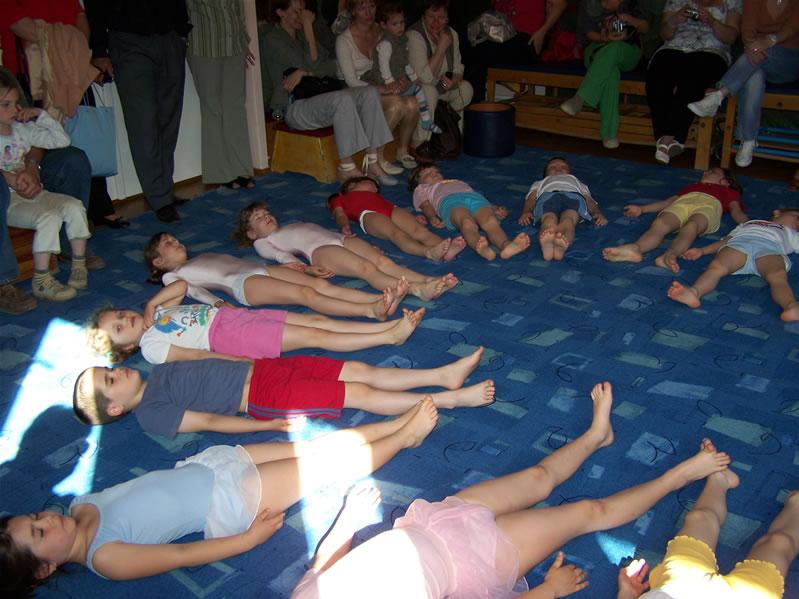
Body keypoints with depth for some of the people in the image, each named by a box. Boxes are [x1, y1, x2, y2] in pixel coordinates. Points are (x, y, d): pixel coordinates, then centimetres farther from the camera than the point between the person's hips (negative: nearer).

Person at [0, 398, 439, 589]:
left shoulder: (80, 507, 1)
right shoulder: (104, 558, -20)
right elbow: (181, 556, -18)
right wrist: (251, 538, -15)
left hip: (206, 465, 7)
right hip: (230, 502, -7)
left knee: (320, 445, 3)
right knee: (328, 464, -4)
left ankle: (401, 424, 17)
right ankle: (403, 437, 16)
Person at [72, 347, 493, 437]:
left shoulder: (157, 373, 16)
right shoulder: (151, 414, -8)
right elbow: (210, 421, -14)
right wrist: (271, 425, -20)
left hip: (261, 366, 8)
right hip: (260, 396, -8)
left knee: (360, 371, -2)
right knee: (360, 393, -13)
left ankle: (445, 375, 2)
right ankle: (448, 399, -7)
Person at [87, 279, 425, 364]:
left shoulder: (154, 315, 20)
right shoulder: (151, 345, -5)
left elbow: (181, 285, 21)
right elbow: (195, 355, -14)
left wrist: (152, 303, 5)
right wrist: (251, 363, -21)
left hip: (237, 316, 8)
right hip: (228, 337, -8)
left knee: (318, 320, -5)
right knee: (315, 336, -15)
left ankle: (390, 325, -8)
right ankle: (391, 335, -16)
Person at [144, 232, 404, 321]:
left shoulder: (204, 257, 38)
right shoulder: (172, 276, 20)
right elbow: (192, 290, 0)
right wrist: (217, 303, -23)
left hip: (261, 269, 7)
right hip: (242, 283, -7)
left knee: (321, 284, -19)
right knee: (306, 293, -29)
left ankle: (381, 299, -38)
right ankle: (371, 311, -47)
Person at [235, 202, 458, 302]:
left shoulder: (297, 226, 42)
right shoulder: (262, 243, 25)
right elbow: (282, 256, 4)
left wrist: (365, 247, 18)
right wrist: (306, 269, -18)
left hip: (340, 239, 6)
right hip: (319, 250, -6)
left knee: (384, 261, -23)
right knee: (367, 268, -32)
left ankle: (428, 280, -45)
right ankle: (417, 290, -54)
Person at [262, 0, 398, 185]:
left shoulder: (301, 35, 21)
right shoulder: (273, 38, -4)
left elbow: (331, 67, 8)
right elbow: (311, 64, -16)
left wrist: (303, 72, -9)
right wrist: (308, 25, -12)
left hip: (319, 97, 8)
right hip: (293, 108, -8)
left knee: (370, 92, -16)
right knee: (343, 99, -35)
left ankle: (372, 162, -19)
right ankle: (346, 168, -30)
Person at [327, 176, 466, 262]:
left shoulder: (376, 196, 45)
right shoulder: (339, 199, 34)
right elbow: (340, 215, 14)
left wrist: (414, 217, 8)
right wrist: (344, 227, -12)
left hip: (392, 209, 5)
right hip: (368, 214, -5)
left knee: (420, 230, -27)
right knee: (396, 233, -36)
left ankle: (446, 251, -55)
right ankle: (429, 252, -64)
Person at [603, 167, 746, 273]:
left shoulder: (728, 191, 41)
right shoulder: (690, 187, 46)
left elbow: (736, 211, 23)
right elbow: (669, 201, 34)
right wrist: (642, 209, 20)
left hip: (707, 205, -2)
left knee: (690, 227, -38)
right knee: (659, 224, -32)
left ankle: (669, 255, -65)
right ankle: (635, 249, -61)